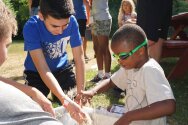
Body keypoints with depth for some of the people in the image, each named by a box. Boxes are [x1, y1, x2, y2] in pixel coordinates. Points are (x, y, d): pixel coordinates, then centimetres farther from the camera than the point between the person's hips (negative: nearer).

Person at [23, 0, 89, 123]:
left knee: (76, 102, 2)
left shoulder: (72, 22, -24)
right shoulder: (31, 27, -32)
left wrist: (80, 93, -23)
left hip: (62, 67, 2)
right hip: (36, 72, -2)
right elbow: (43, 70, -37)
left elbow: (79, 59, -18)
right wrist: (65, 101, -46)